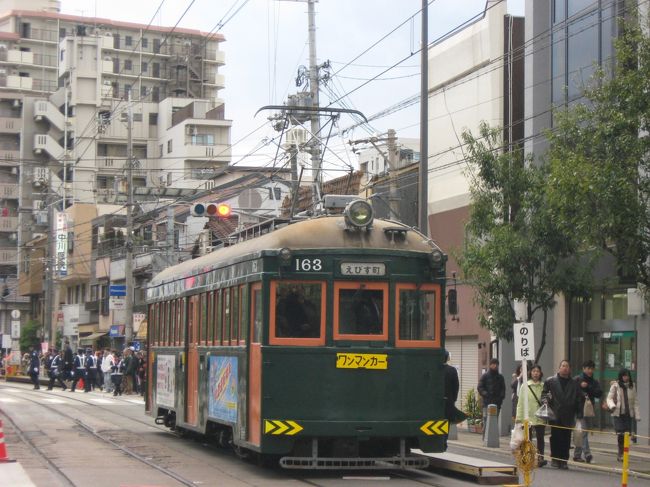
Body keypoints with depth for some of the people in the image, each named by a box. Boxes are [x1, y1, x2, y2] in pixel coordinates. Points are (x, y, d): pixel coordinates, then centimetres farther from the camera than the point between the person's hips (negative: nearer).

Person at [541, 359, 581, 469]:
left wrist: (579, 415, 6)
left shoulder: (574, 384, 14)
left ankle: (563, 460, 6)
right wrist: (545, 401, -14)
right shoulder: (550, 381, 8)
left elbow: (578, 401, 13)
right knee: (555, 438, -2)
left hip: (568, 417, 2)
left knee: (566, 439, 0)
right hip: (555, 415, -2)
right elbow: (544, 393, 7)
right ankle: (555, 459, 7)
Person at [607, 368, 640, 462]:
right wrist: (612, 405, -23)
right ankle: (620, 453, 0)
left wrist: (637, 415, 6)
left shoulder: (632, 387, 8)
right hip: (618, 414, -3)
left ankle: (621, 454, 9)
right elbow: (609, 398, -1)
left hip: (628, 414, 3)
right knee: (620, 433, -12)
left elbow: (635, 402, 11)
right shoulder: (615, 386, 0)